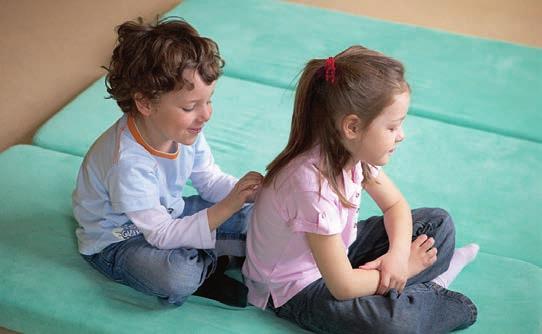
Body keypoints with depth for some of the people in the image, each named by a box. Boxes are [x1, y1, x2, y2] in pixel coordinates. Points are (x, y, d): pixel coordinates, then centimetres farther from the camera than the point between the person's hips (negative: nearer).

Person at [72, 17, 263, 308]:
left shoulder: (184, 128, -14)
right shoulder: (129, 164, -36)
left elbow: (210, 180, -1)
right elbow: (162, 235, -29)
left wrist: (249, 192, -21)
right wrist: (228, 206, -36)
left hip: (167, 212, 7)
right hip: (117, 240, -7)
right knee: (179, 278, -36)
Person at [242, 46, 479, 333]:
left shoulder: (352, 149, -12)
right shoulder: (312, 183, -36)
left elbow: (396, 205, 6)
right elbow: (343, 287, -30)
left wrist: (398, 253, -15)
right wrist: (403, 268, -14)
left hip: (338, 248, 8)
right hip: (296, 289, -8)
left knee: (438, 223, 7)